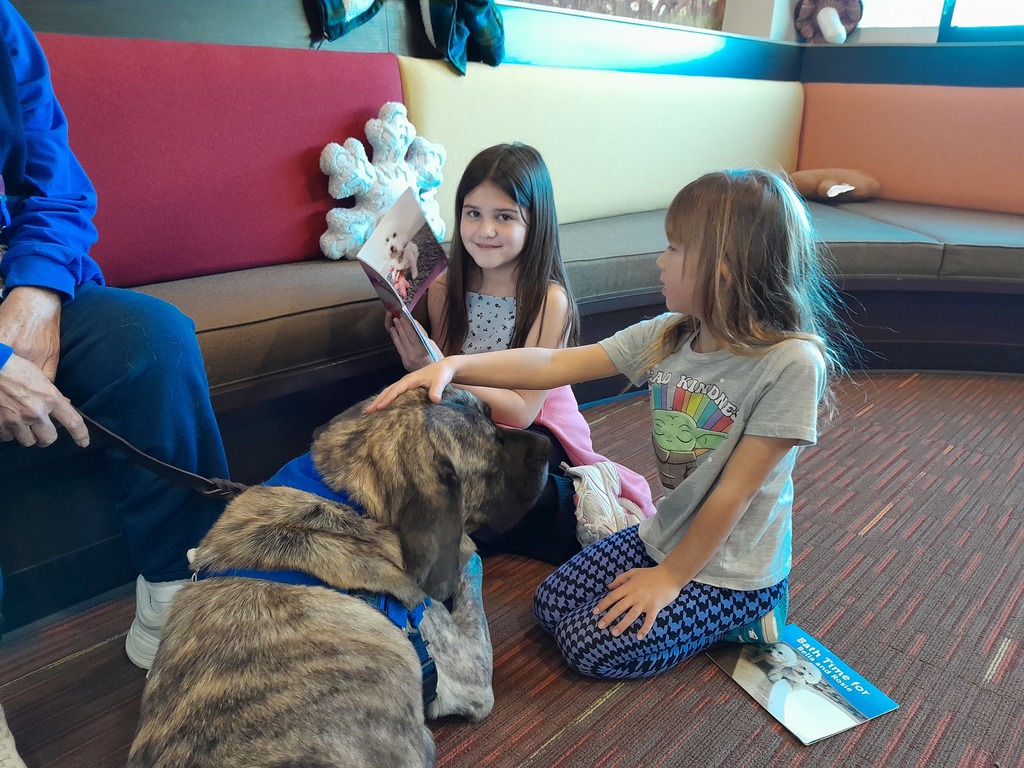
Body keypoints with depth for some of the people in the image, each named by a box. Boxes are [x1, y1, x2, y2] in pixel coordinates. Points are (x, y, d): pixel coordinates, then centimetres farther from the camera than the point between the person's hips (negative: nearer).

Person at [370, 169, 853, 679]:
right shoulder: (667, 336, -9)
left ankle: (746, 618, 6)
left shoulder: (791, 362, -26)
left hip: (732, 569, -6)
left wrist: (671, 577, -13)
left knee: (591, 647, -9)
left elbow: (735, 490, -21)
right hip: (663, 536, 6)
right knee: (551, 605, 5)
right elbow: (552, 365, -13)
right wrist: (454, 365, -25)